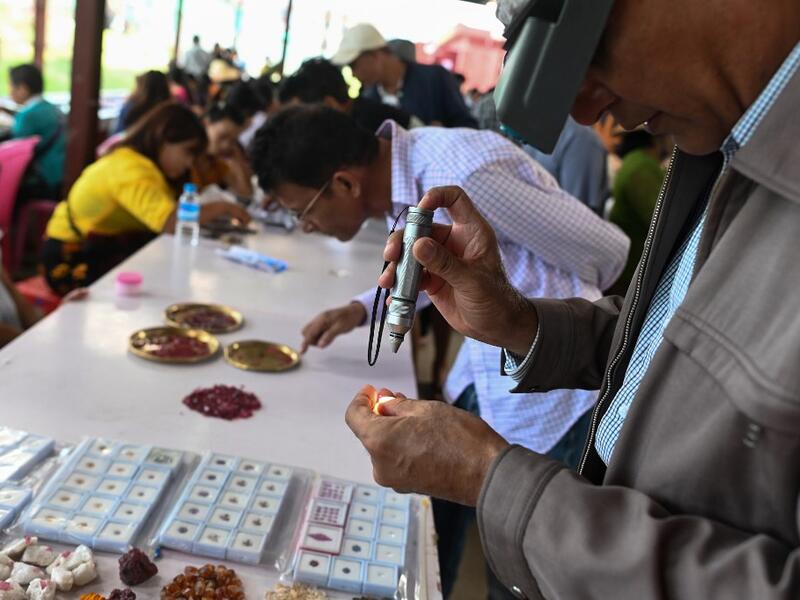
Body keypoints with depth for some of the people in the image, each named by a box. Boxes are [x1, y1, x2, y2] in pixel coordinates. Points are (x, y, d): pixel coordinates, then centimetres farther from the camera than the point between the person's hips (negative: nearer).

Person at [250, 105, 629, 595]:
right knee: (436, 523, 18)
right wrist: (361, 310, 2)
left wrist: (563, 308, 3)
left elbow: (607, 252, -19)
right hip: (484, 365, 8)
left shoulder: (466, 175, -30)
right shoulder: (400, 173, -3)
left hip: (547, 386, -7)